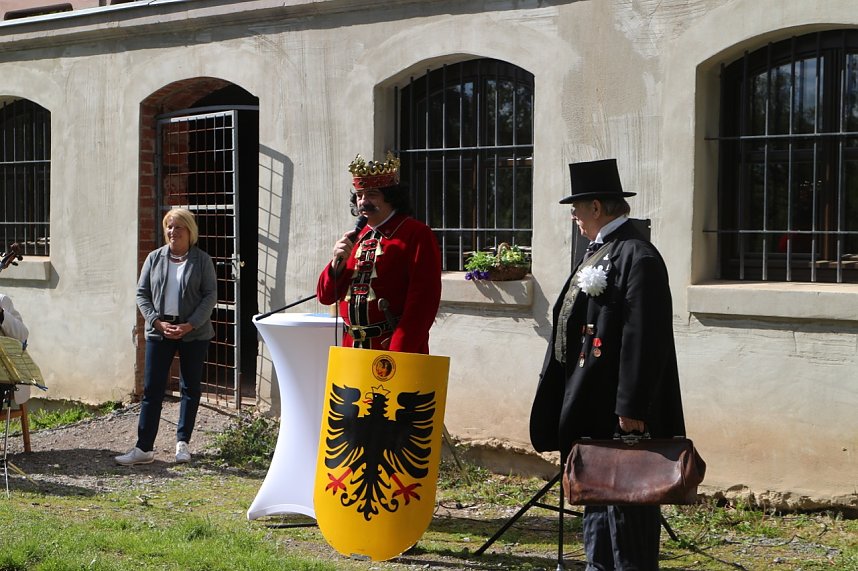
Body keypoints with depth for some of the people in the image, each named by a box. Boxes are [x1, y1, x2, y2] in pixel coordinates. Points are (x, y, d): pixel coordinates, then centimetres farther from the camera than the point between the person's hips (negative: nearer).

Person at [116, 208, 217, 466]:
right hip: (159, 333, 1)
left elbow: (210, 296, -4)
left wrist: (189, 325, -15)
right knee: (152, 390, -1)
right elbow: (142, 294, 5)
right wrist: (158, 322, -9)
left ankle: (182, 442, 20)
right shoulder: (154, 258, 6)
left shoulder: (202, 260, -1)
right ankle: (144, 448, 0)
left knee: (191, 388, 8)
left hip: (194, 334, -1)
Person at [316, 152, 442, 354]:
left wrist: (399, 353, -21)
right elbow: (325, 296, 14)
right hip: (353, 349, 6)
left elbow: (423, 301, -14)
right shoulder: (355, 237, 15)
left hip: (400, 349, -6)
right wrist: (338, 262, -4)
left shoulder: (417, 235, -6)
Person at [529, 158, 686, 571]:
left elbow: (644, 339, -21)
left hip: (618, 413, -10)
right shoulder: (599, 251, 15)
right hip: (590, 406, 10)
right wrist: (573, 398, 19)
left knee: (625, 499, -3)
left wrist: (631, 408, -23)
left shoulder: (637, 256, -16)